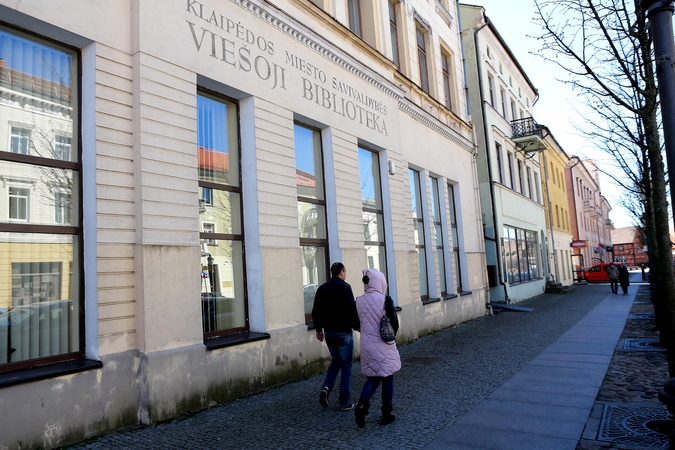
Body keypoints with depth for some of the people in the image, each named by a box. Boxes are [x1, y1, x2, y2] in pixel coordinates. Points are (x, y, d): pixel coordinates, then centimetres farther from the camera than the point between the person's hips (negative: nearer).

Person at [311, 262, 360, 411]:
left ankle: (326, 387, 1)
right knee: (346, 365, 4)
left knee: (335, 361, 22)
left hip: (328, 332, 6)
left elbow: (315, 312, 10)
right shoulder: (345, 287, -12)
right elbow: (352, 311, -18)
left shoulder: (322, 288, 7)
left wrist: (318, 329, 20)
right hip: (343, 332, -6)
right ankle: (345, 402, 8)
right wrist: (359, 327, -6)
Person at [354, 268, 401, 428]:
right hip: (384, 347, -4)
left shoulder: (359, 301, -2)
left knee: (372, 378, 17)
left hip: (367, 346, 4)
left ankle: (362, 404, -5)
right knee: (387, 380, 12)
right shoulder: (385, 300, -14)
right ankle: (387, 414, 21)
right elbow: (394, 323, -12)